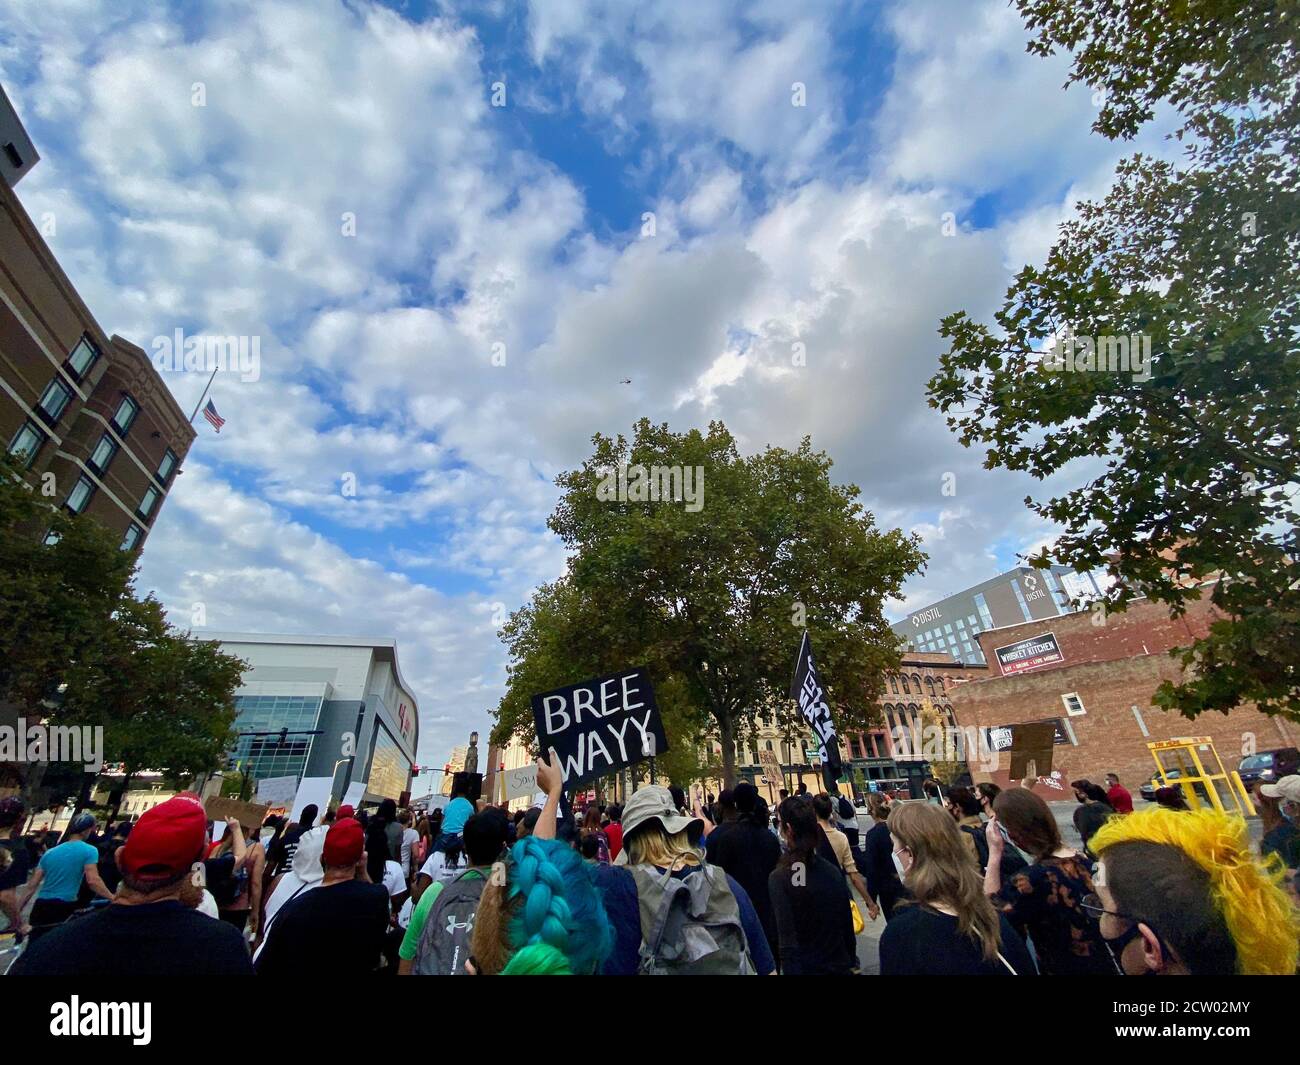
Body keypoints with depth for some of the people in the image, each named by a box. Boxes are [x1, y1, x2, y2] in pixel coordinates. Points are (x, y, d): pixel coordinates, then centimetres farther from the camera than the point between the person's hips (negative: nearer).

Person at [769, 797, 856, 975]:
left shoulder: (779, 878, -20)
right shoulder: (833, 871, -7)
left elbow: (787, 940, -22)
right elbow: (847, 923, 3)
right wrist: (851, 961, 15)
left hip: (806, 967, -3)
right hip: (839, 964, 3)